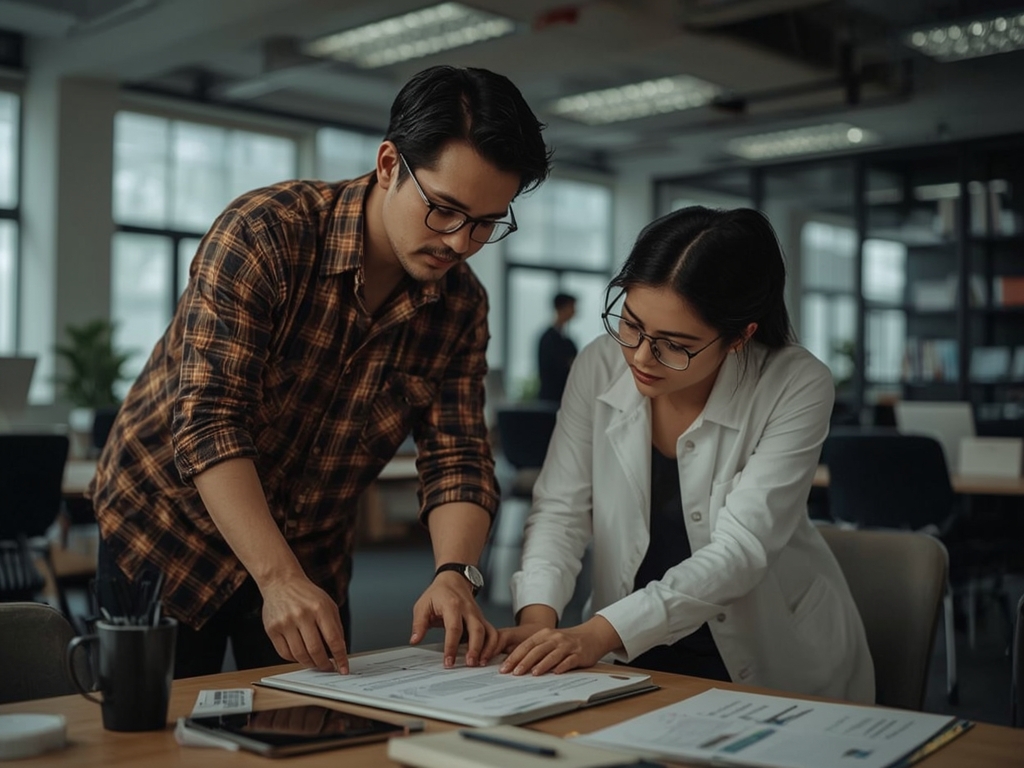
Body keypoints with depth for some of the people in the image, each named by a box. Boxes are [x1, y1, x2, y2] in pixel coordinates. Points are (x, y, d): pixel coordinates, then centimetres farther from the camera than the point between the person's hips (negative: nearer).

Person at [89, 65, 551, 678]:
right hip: (170, 525, -4)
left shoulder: (461, 305, -8)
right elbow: (208, 422, -29)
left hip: (313, 554, 4)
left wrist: (455, 574, -30)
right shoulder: (266, 233, -24)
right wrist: (279, 579, -38)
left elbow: (457, 458, -11)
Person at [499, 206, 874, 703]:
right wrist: (537, 617, -25)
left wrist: (601, 632, -35)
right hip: (635, 662, 1)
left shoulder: (796, 388, -18)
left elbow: (740, 551, -24)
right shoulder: (600, 366, -8)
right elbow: (560, 510, -6)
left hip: (780, 669, 0)